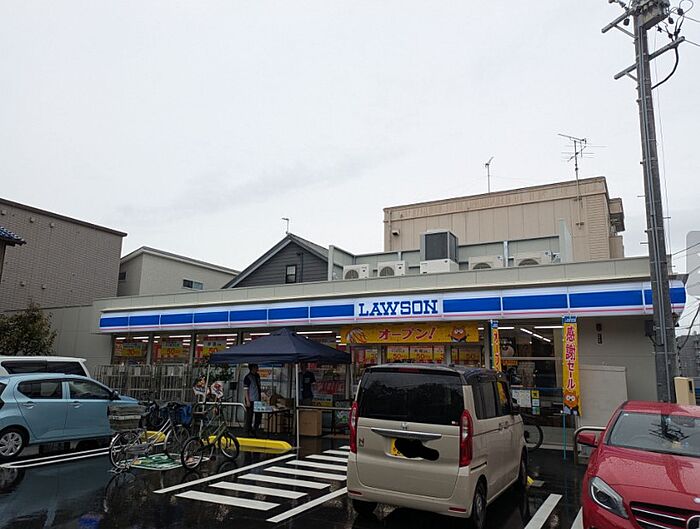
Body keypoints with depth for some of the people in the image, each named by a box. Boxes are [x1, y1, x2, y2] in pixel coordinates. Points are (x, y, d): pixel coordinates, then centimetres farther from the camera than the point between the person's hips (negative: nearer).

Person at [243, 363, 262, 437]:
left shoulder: (257, 376, 11)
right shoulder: (248, 377, -11)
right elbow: (245, 390, -13)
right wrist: (247, 401, -17)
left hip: (257, 400, 7)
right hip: (250, 400, -7)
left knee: (259, 415, 8)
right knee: (249, 416, 2)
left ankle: (254, 430, 22)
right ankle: (248, 431, 13)